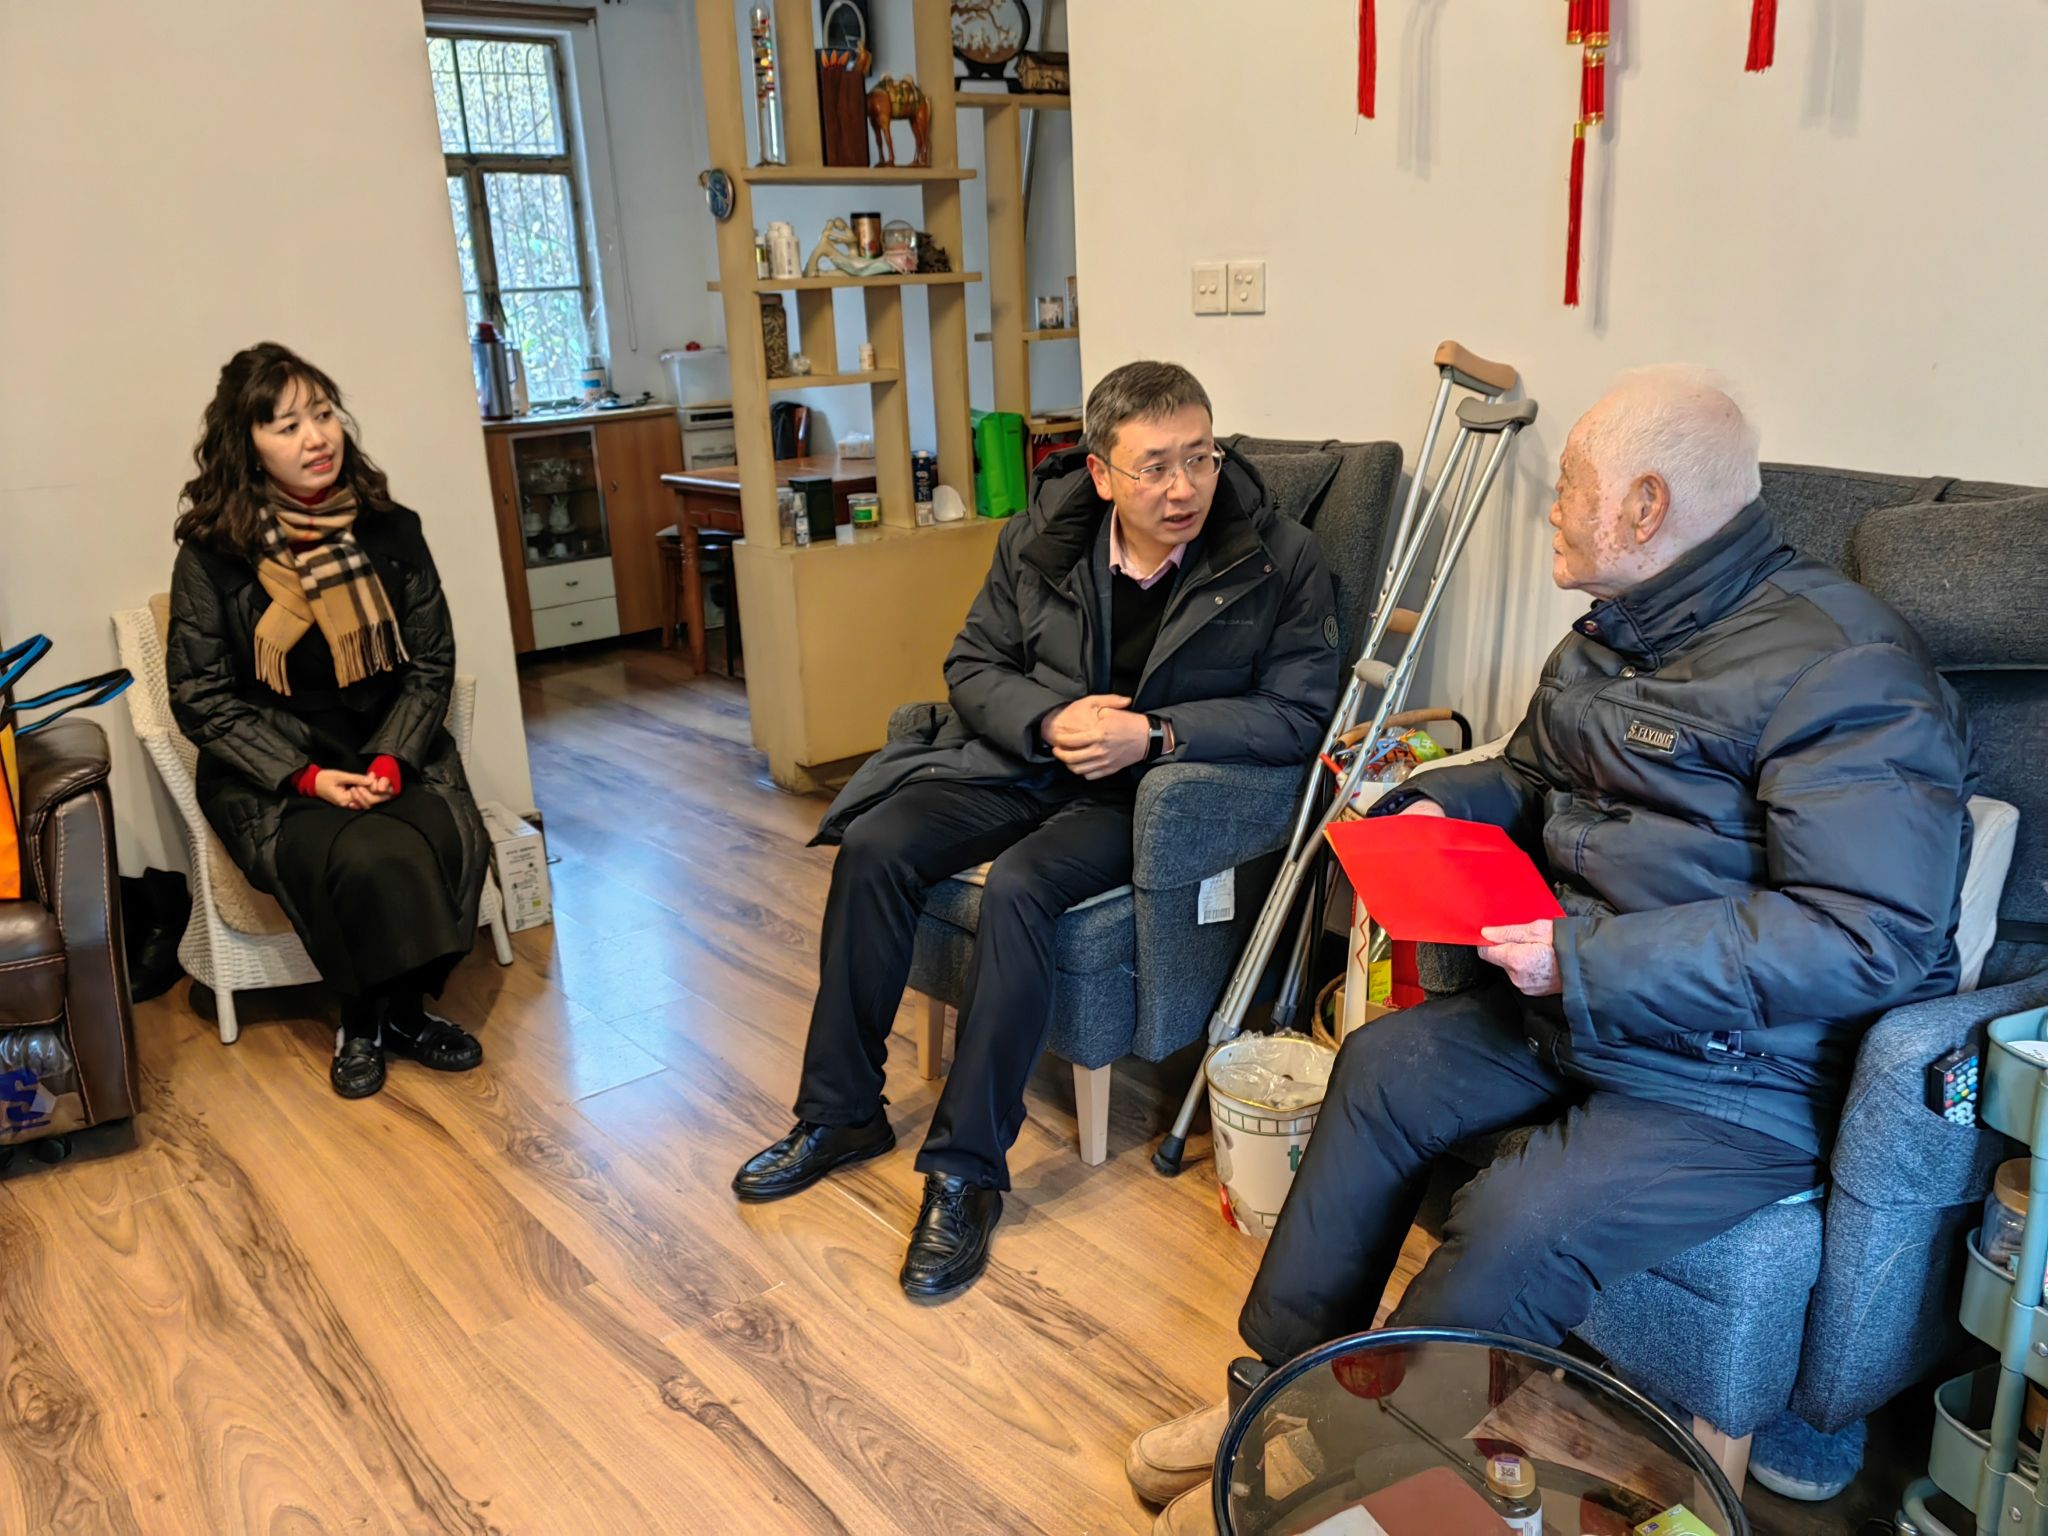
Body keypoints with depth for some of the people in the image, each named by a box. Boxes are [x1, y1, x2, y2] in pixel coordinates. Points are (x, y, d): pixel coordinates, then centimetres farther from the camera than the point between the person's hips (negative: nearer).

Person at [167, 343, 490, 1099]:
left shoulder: (390, 531, 1)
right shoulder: (213, 553, -6)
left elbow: (431, 664, 3)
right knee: (370, 858, -30)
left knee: (445, 841, -27)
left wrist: (391, 760, -13)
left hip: (392, 755, 3)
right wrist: (308, 777, -17)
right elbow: (203, 698, -5)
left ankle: (390, 1011, -4)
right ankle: (375, 1016, -3)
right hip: (271, 774, -3)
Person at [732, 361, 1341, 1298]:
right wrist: (1050, 721, -14)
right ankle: (840, 1115, 0)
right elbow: (972, 668, 7)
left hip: (1149, 788, -4)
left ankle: (966, 1168, -18)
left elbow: (1300, 713, -12)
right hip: (1026, 758, 5)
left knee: (1019, 886, -31)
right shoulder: (1039, 541, 0)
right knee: (874, 847, -16)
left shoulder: (1280, 560, -11)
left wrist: (1153, 731, -23)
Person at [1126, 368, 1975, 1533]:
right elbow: (1535, 780, 24)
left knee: (1518, 1229, -25)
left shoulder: (1841, 669, -22)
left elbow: (1869, 934, -29)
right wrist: (1442, 805, 1)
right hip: (1579, 1003, 9)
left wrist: (1591, 960, -30)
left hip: (1754, 1072, -9)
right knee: (1383, 1067, 5)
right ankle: (1292, 1390, 14)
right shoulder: (1615, 632, 8)